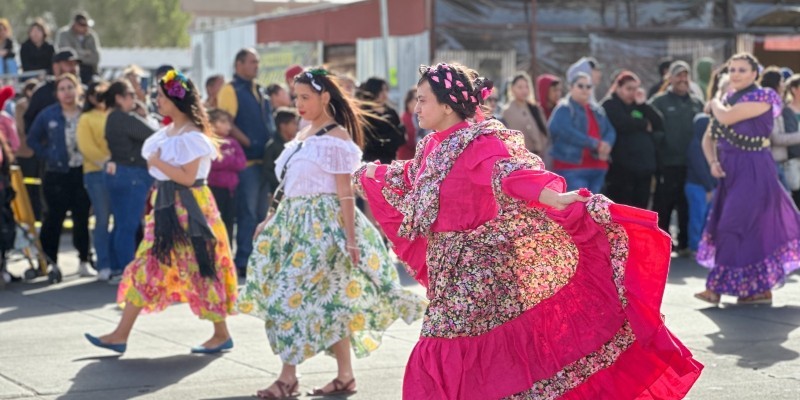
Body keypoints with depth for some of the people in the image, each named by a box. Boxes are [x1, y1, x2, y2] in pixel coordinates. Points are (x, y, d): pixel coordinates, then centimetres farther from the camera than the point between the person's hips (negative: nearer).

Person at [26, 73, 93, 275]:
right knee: (53, 219, 2)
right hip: (57, 174, 0)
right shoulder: (48, 115, 1)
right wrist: (47, 156, 0)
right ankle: (49, 261, 10)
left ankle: (84, 261, 15)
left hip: (83, 173, 0)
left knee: (82, 218, 5)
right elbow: (32, 139, 10)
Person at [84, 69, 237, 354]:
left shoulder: (192, 136, -15)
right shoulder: (167, 133, 12)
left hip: (189, 208, -9)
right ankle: (121, 335, 7)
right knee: (146, 266, 6)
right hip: (165, 207, 9)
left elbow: (188, 177, -22)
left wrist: (157, 162, -15)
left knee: (200, 269, -1)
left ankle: (222, 334, 13)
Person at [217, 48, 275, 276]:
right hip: (247, 161, -8)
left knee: (261, 214, 13)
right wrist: (249, 144, -17)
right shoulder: (231, 90, -7)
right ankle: (243, 262, -1)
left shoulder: (258, 91, 19)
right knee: (248, 214, -6)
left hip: (264, 160, 8)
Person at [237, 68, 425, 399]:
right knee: (328, 300, 10)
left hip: (322, 225, -8)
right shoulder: (303, 135, 13)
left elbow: (345, 193, -14)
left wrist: (350, 238, -17)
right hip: (297, 222, 8)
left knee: (292, 296, -9)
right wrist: (271, 220, 18)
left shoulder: (336, 137, -11)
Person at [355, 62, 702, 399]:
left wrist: (553, 197, -55)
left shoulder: (478, 142, -19)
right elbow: (412, 179, 31)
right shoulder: (433, 145, 9)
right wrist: (371, 175, 43)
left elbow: (512, 173, -38)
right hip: (455, 276, 8)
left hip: (490, 269, -8)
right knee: (439, 363, 11)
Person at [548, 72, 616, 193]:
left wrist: (606, 144, -13)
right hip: (572, 167, -8)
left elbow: (610, 131, 12)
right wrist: (595, 144, -20)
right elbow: (566, 131, -20)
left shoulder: (597, 111, 20)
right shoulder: (564, 109, -5)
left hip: (597, 168, 8)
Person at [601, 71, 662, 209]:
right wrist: (645, 124, -3)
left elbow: (658, 124, 9)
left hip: (643, 165, 7)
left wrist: (643, 104, -1)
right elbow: (623, 123, -20)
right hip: (621, 166, -7)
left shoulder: (638, 105, 21)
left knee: (640, 208, 8)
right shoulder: (610, 105, 0)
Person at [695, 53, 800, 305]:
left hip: (753, 170, -8)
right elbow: (709, 138, 14)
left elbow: (726, 118, -23)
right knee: (755, 228, 9)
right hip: (730, 171, 8)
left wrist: (715, 103, -2)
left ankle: (718, 287, -4)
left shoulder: (761, 97, -10)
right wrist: (713, 162, -4)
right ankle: (761, 289, 14)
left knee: (735, 226, -8)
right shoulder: (727, 100, 14)